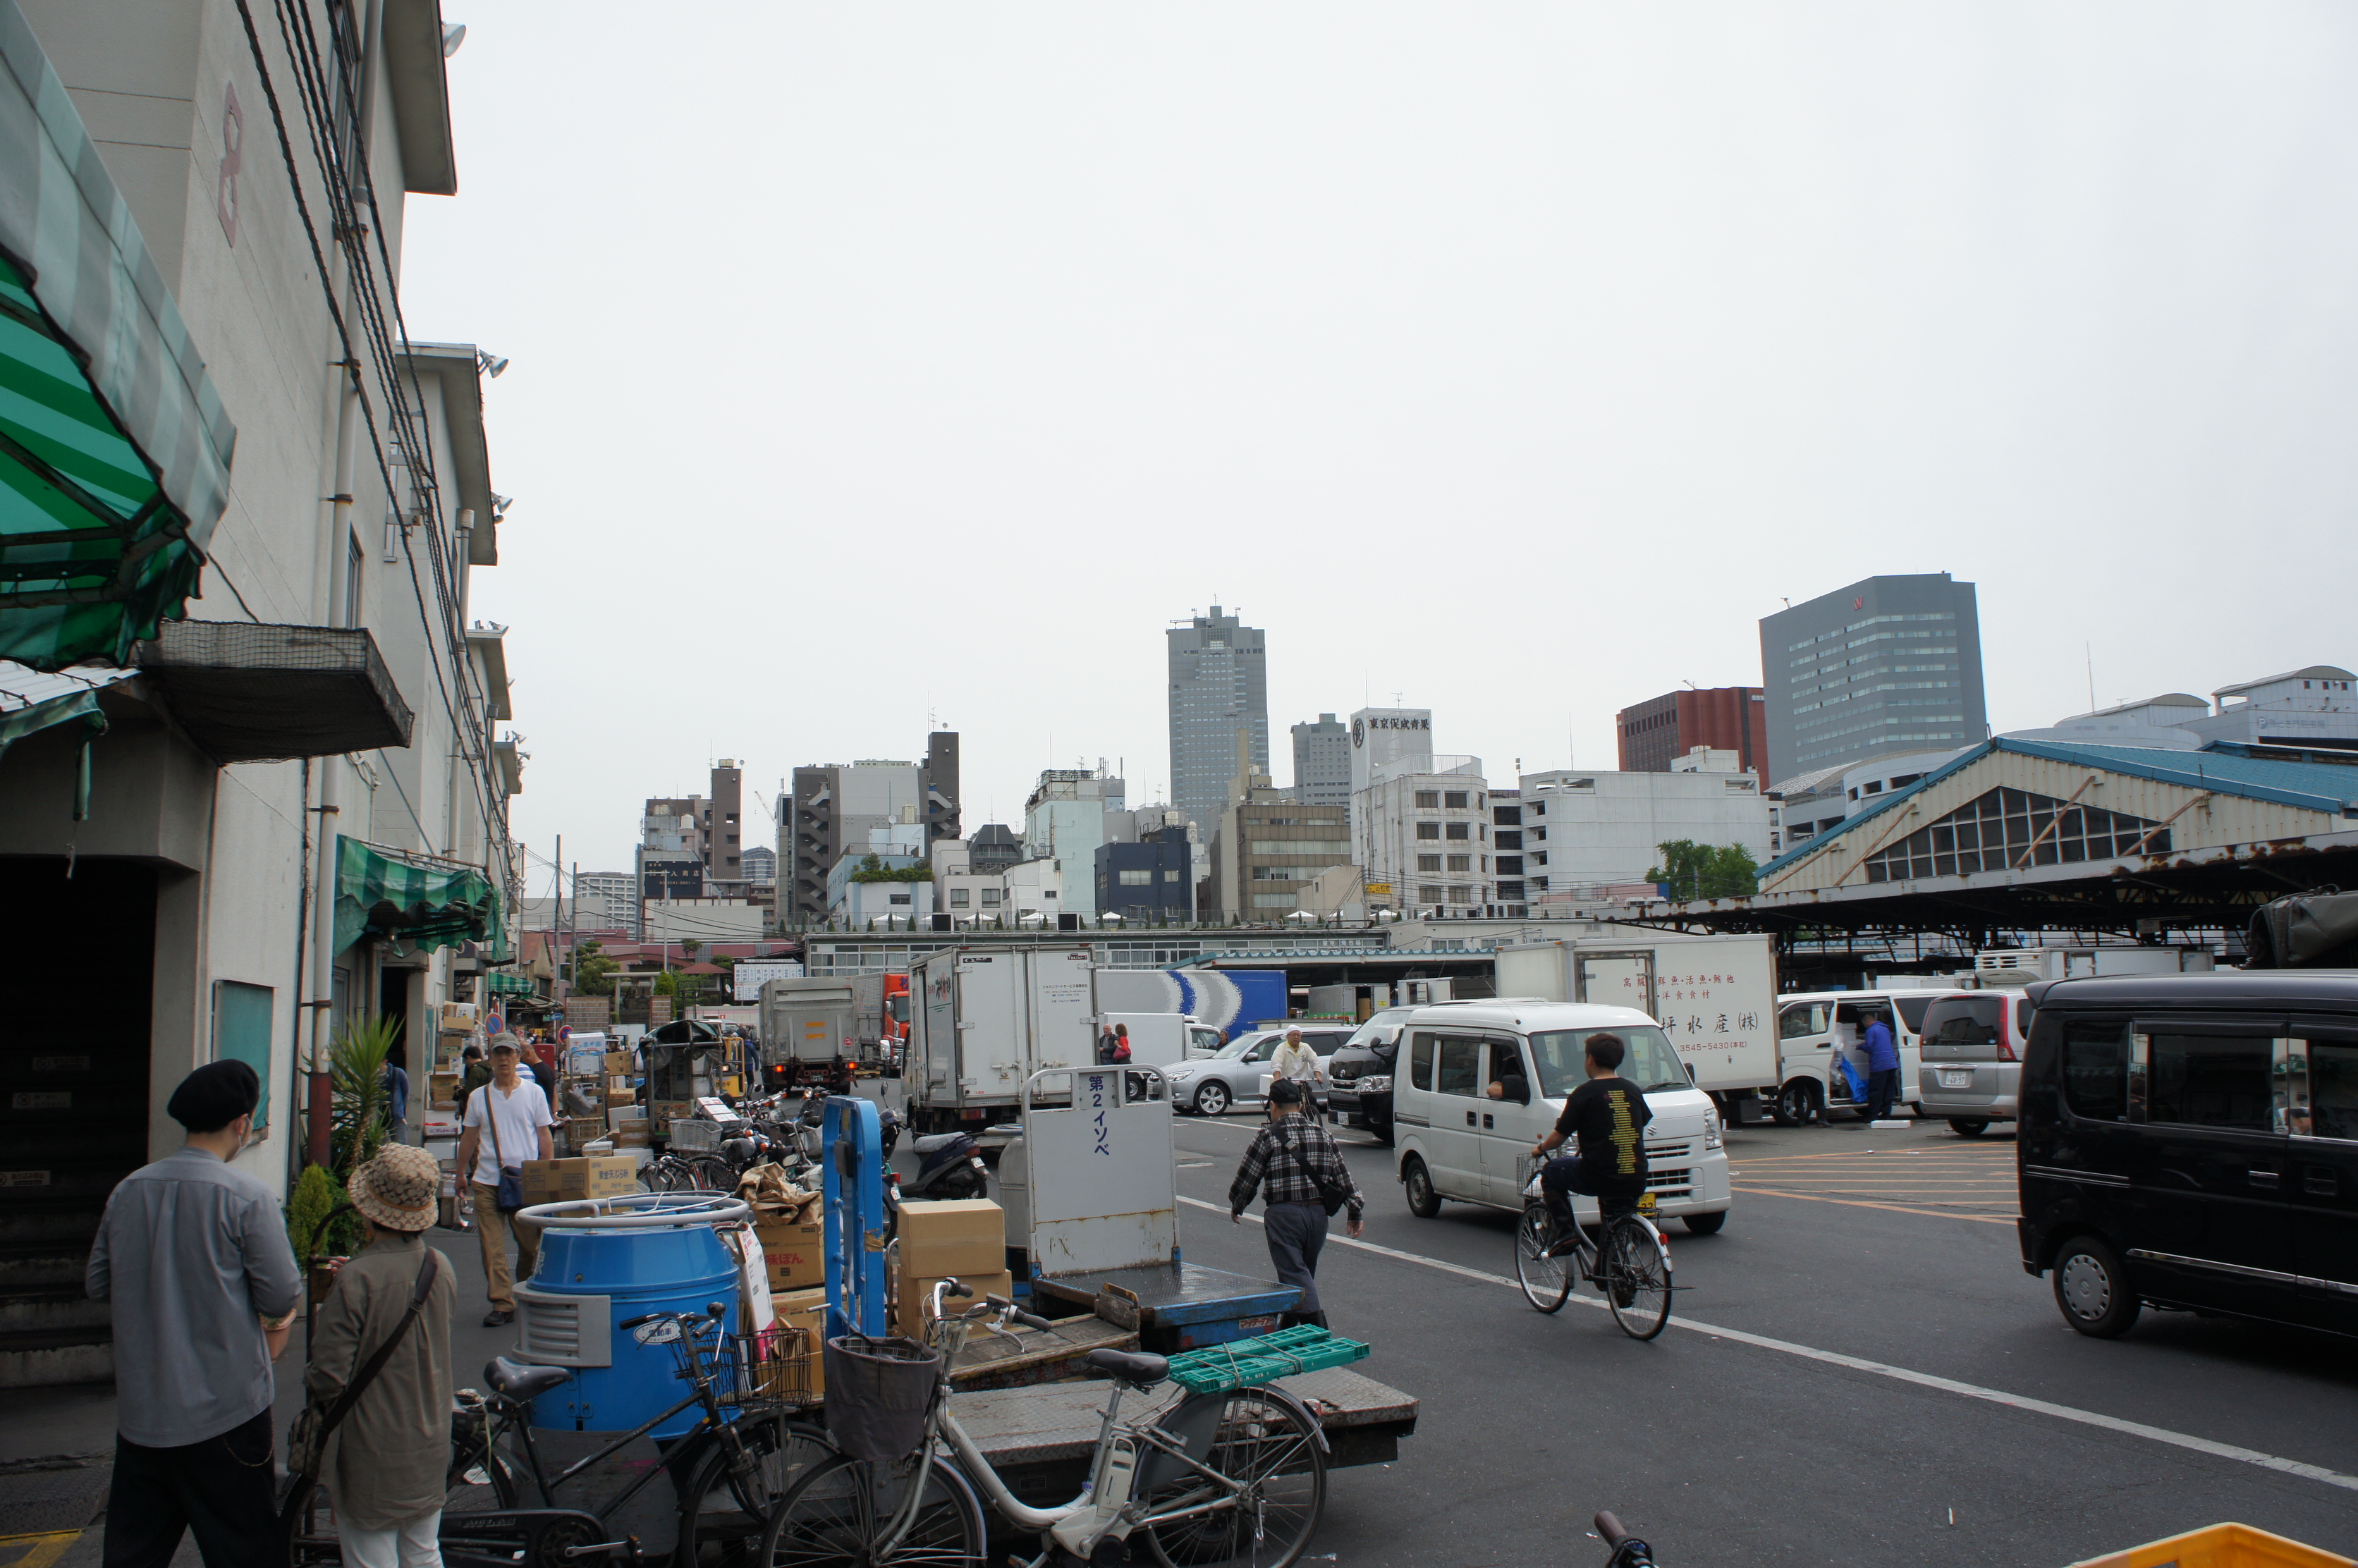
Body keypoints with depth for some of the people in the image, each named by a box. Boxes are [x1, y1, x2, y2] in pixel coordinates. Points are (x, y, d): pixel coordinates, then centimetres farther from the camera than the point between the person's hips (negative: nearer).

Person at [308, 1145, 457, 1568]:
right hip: (430, 1450, 6)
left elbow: (329, 1380, -21)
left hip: (372, 1460, -6)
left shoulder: (357, 1280, -23)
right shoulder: (441, 1267, -4)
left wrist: (312, 1387, 2)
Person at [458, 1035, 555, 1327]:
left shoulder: (534, 1093, 3)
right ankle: (502, 1304, 2)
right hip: (486, 1182, 1)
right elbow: (468, 1138, 14)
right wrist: (461, 1173, 11)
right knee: (492, 1247, -3)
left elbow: (545, 1136, 5)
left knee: (530, 1243, 7)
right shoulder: (478, 1097, 7)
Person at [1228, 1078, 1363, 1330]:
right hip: (1318, 1213, 6)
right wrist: (1356, 1212, 13)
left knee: (1295, 1276, -6)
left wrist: (1236, 1208, 16)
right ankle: (1286, 1330, 33)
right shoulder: (1323, 1134, 8)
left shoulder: (1268, 1137, -6)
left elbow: (1247, 1178, 0)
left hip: (1284, 1215, -6)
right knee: (1304, 1274, 19)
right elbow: (1343, 1176, 7)